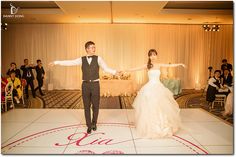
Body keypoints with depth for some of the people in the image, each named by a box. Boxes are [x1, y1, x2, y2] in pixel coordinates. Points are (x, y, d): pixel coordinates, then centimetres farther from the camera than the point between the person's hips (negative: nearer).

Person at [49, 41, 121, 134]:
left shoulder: (98, 59, 3)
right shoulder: (82, 59, 5)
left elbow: (106, 69, 2)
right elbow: (69, 62, 2)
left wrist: (115, 72, -13)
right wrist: (56, 62, -2)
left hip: (95, 85, -1)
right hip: (85, 85, 1)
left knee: (95, 106, 7)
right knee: (87, 106, 6)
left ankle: (94, 123, 33)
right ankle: (89, 126, 23)